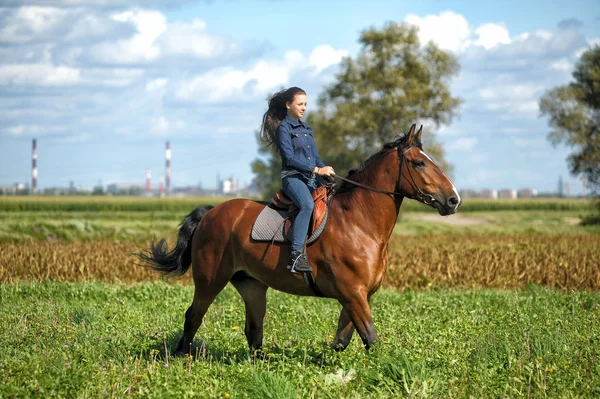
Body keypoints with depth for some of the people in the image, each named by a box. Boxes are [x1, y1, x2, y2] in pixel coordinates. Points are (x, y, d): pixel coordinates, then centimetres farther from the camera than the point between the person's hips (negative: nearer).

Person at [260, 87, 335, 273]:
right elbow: (290, 158, -12)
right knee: (307, 204, -36)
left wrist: (326, 170, 3)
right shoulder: (283, 128, -2)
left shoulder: (307, 128, 22)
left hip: (312, 180, 9)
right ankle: (296, 255, -43)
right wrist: (317, 170, -18)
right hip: (293, 177, -9)